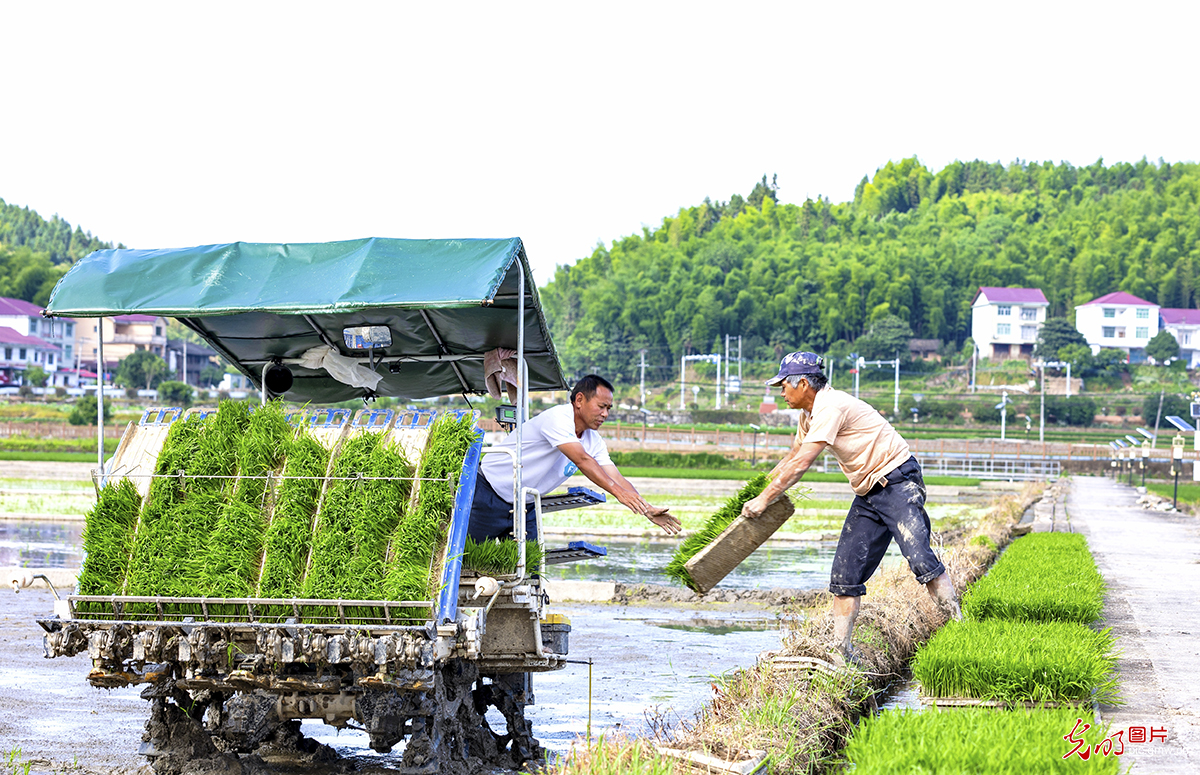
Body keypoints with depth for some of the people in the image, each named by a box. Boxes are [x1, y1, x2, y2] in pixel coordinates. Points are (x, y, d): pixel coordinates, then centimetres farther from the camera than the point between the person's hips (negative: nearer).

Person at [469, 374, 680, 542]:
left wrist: (647, 510, -19)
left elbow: (615, 478, -4)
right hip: (490, 494, -7)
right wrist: (618, 492, -43)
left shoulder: (594, 441, 1)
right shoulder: (557, 418, -24)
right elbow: (582, 460, -36)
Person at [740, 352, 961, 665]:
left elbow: (800, 465, -21)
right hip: (868, 495, 10)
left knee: (920, 559, -25)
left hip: (899, 483, -10)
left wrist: (763, 500, -14)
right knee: (845, 574, 2)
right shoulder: (809, 414, 12)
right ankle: (842, 653, 3)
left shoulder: (831, 407, -19)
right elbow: (792, 457, 28)